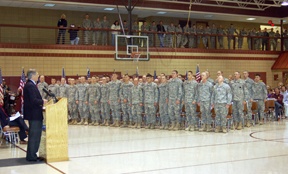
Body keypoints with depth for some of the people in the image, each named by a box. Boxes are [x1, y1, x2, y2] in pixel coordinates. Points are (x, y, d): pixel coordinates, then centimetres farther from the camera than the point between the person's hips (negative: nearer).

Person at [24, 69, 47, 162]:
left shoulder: (30, 85, 15)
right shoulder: (30, 85, -17)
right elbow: (33, 100, -23)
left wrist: (41, 101, 6)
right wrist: (42, 101, -9)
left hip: (34, 114, 11)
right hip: (34, 114, -11)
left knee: (34, 135, 16)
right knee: (34, 135, -5)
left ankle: (31, 155, 23)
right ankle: (31, 156, 1)